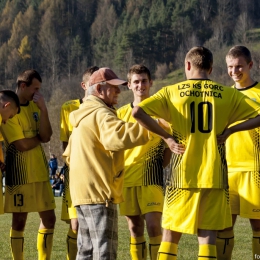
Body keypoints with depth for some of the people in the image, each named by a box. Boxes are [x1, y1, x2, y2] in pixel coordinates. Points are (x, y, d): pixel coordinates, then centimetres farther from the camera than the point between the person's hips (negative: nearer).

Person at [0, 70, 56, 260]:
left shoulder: (35, 106, 9)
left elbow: (46, 137, -3)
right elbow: (22, 145, -19)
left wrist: (43, 109, -12)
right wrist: (39, 137, -1)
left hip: (40, 172, 7)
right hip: (20, 174, -7)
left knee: (49, 218, 7)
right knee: (19, 221, -2)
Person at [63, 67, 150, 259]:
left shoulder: (84, 115, 23)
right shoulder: (101, 114, -12)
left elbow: (69, 154, 31)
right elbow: (116, 137, -34)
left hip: (83, 191, 10)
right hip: (99, 192, -10)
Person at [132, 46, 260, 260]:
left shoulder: (172, 92, 0)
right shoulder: (227, 94, 3)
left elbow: (137, 112, -11)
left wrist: (166, 136, -4)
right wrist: (229, 130, 2)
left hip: (183, 175, 0)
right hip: (214, 176, 1)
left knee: (170, 235, 10)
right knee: (208, 236, 3)